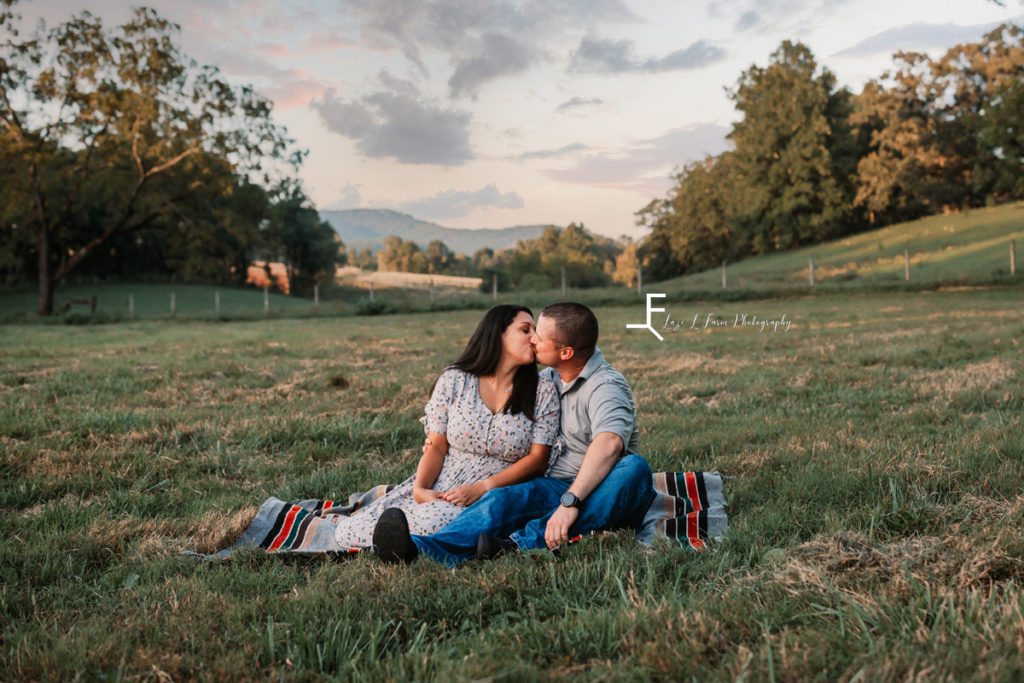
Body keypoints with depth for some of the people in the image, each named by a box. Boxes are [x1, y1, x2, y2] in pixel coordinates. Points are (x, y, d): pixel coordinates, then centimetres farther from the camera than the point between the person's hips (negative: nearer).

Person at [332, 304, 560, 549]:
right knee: (349, 532, -15)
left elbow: (538, 459, -5)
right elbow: (436, 447, 3)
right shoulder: (454, 380, 3)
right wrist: (420, 489, -16)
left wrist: (481, 488, -16)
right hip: (441, 484, 1)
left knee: (431, 523, -34)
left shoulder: (543, 391, 1)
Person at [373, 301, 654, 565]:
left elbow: (609, 444, -34)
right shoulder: (550, 377, 13)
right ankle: (422, 548, -54)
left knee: (634, 467, -38)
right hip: (556, 486, 5)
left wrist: (571, 502, -47)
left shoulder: (605, 386, -13)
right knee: (504, 498, -26)